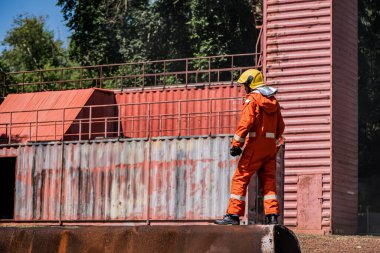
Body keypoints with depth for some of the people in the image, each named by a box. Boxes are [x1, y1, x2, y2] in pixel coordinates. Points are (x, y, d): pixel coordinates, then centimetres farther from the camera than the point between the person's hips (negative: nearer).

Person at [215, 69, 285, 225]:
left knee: (240, 179, -2)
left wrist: (236, 144, -16)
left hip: (255, 146, -7)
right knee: (268, 181, 10)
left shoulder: (252, 99, -8)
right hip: (270, 147, 7)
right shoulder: (273, 101, 15)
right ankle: (272, 216, 4)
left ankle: (233, 215, -5)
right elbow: (280, 126, 19)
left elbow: (245, 123, -18)